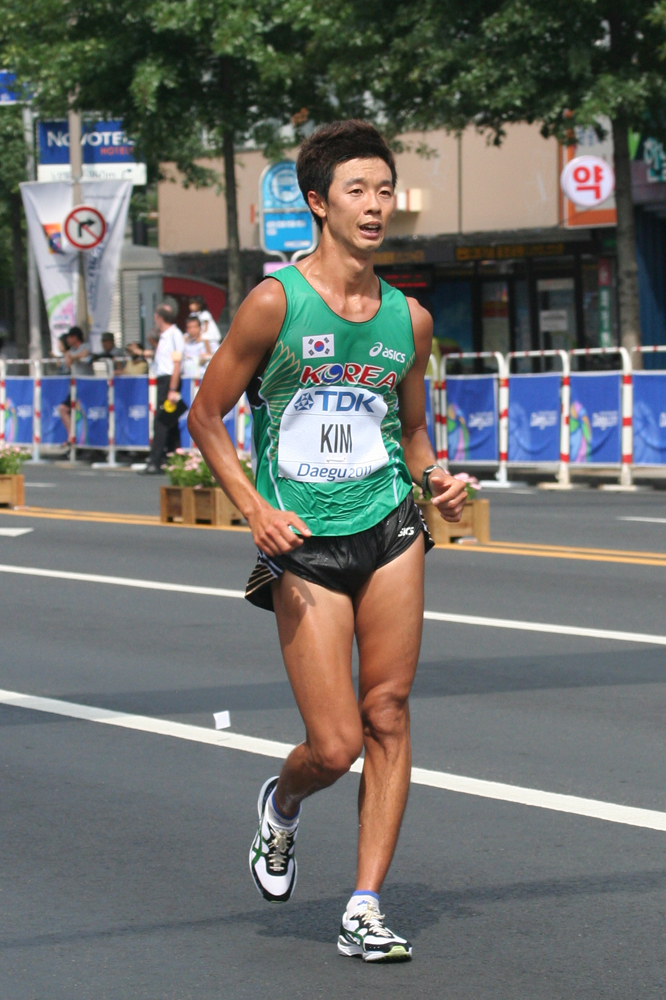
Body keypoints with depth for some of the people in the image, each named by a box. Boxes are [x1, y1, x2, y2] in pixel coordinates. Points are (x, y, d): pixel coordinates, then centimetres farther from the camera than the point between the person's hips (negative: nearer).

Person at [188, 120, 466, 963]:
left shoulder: (409, 318, 7)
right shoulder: (275, 303, -6)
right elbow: (205, 418, 0)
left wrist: (434, 479, 0)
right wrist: (254, 508, -11)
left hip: (389, 531, 4)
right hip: (303, 545, -4)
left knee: (387, 717, -2)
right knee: (335, 746, -6)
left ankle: (364, 910, 6)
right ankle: (282, 803, 30)